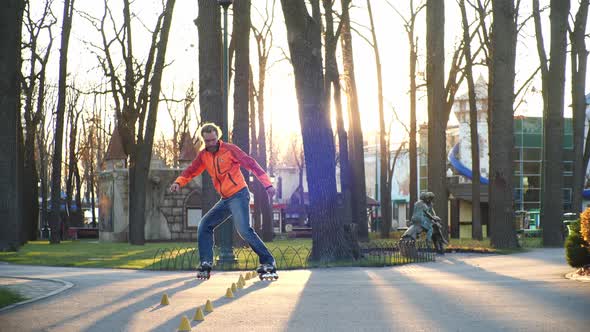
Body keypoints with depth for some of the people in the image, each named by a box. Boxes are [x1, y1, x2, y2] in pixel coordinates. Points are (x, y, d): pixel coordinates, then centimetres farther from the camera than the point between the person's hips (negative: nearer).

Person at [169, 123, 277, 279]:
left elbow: (251, 164, -13)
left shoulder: (229, 149, -10)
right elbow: (191, 171, 11)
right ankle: (206, 264, 9)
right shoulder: (203, 156, 8)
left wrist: (267, 184, -21)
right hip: (225, 200, 7)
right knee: (205, 225, 5)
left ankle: (268, 263, -17)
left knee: (244, 230, -21)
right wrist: (178, 182, -11)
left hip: (239, 195, -7)